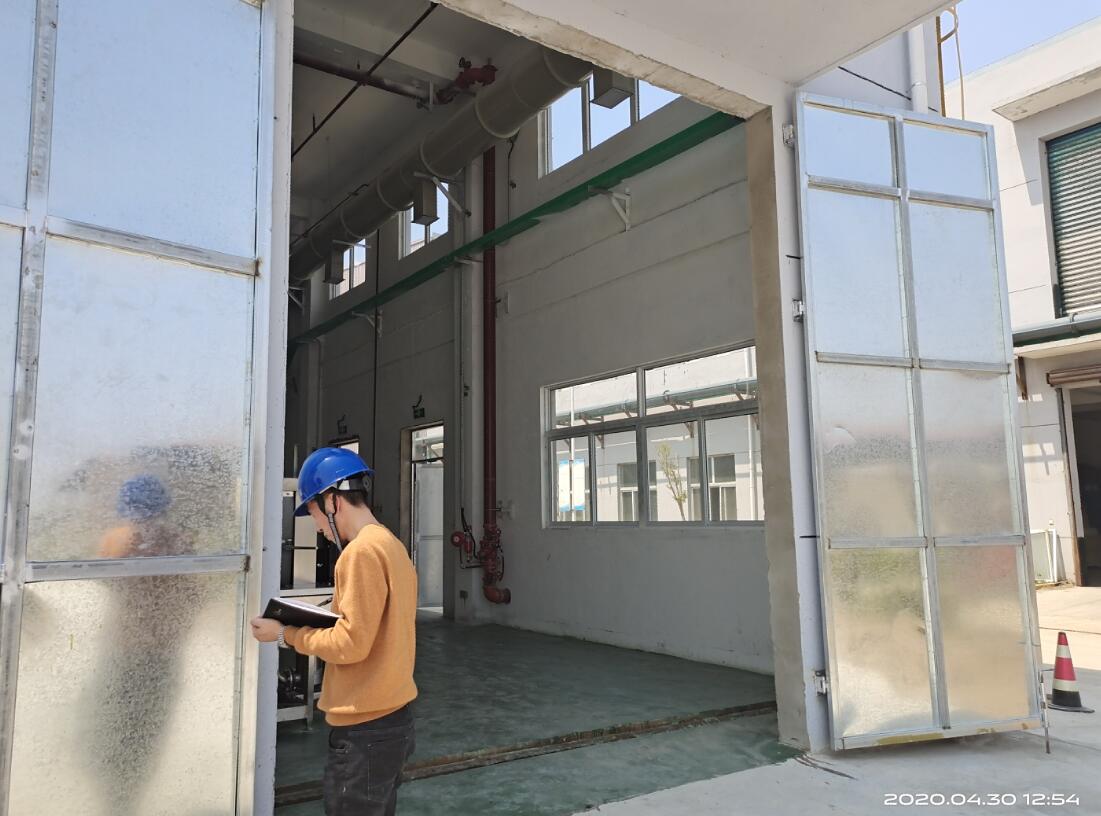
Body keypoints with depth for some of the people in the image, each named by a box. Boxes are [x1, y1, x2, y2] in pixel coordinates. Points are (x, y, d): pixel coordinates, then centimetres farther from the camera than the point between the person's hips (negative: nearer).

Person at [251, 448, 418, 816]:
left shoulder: (361, 552, -19)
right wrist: (314, 624, 11)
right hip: (393, 718, 9)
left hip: (366, 728, -9)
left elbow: (351, 644, -20)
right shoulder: (392, 545, 10)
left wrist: (287, 634, -8)